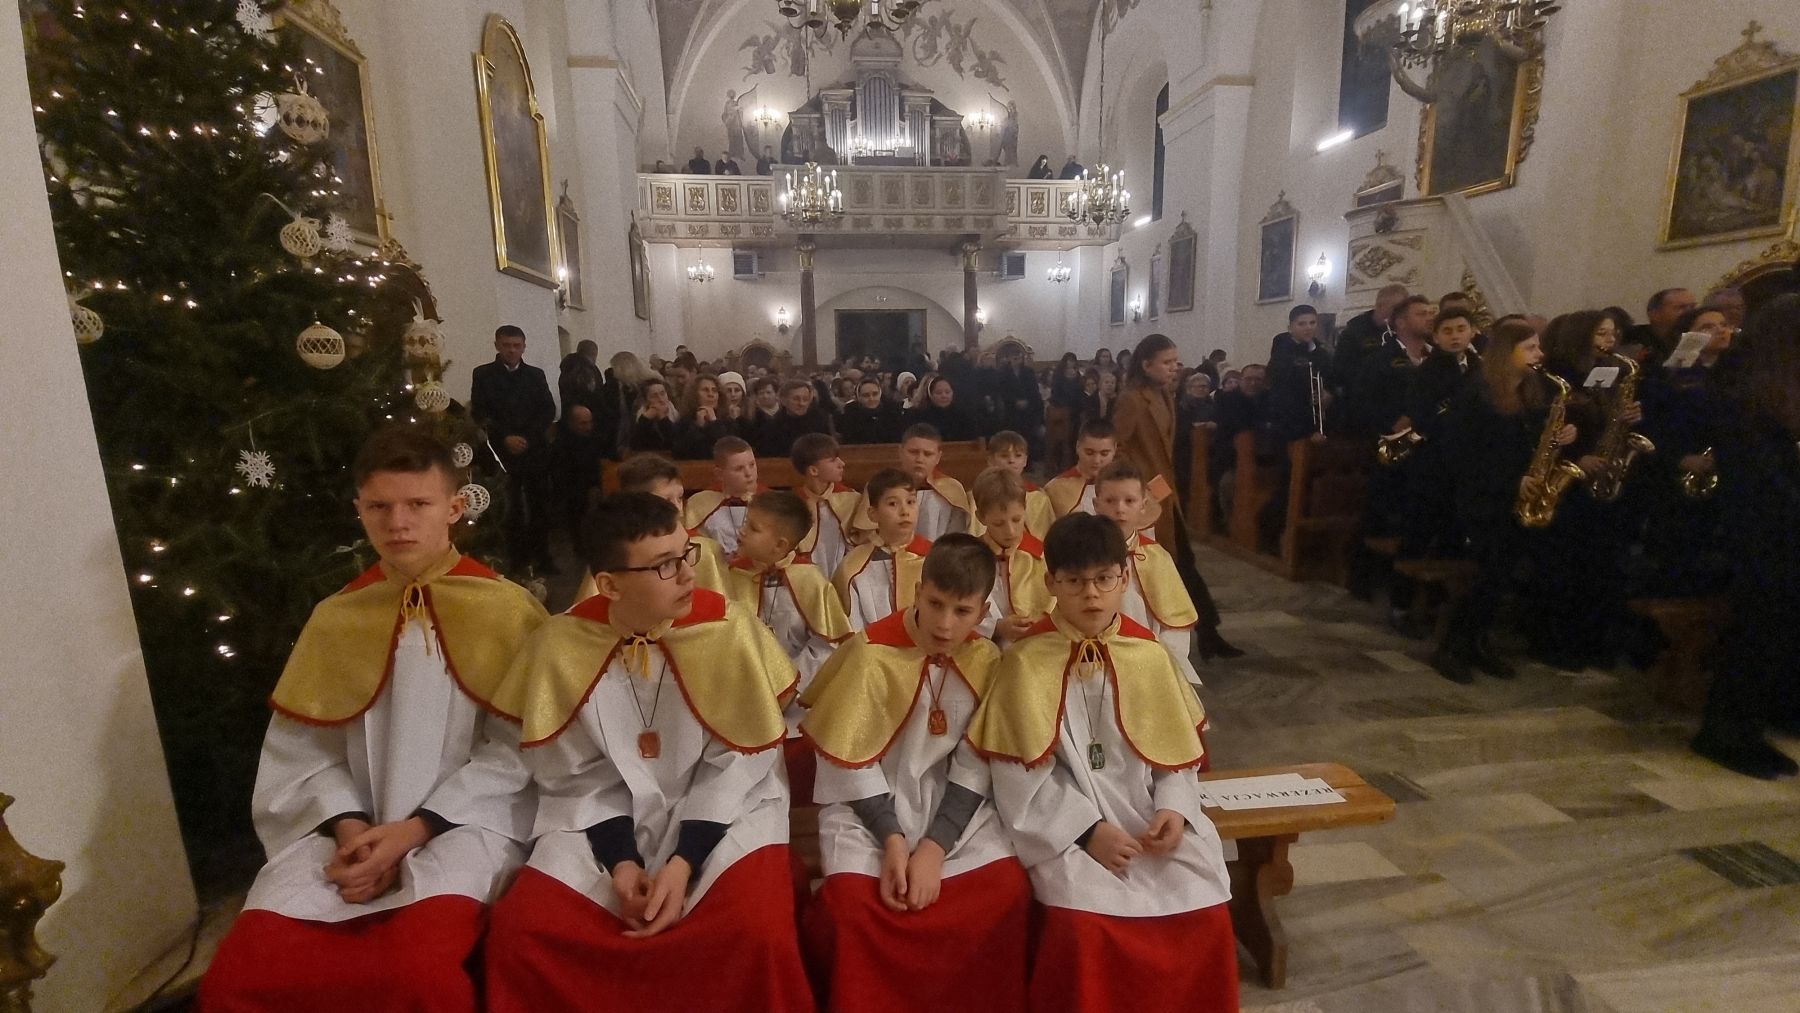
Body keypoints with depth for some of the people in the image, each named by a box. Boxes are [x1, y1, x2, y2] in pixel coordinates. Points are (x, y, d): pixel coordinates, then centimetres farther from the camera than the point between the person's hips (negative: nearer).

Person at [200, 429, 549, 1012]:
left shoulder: (508, 611, -5)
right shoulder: (335, 619, 8)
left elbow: (515, 752, -6)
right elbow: (302, 750, 8)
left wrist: (415, 829, -13)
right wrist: (349, 827, -8)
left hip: (465, 823, -4)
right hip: (350, 828, 4)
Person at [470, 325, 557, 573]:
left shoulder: (536, 374, 13)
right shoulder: (482, 374, 6)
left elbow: (549, 411, 5)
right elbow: (479, 413, -1)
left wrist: (528, 437, -8)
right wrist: (505, 438, -13)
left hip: (535, 452, 2)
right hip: (502, 452, -2)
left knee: (540, 506, 3)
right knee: (511, 509, -2)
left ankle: (542, 556, 13)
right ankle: (516, 559, 6)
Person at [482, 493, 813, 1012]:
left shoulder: (728, 629, -16)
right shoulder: (562, 645, -10)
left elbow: (737, 765, -10)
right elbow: (576, 774, -1)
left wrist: (684, 862, -17)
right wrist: (619, 858, -12)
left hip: (723, 812, -2)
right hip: (605, 818, 3)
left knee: (759, 935, -26)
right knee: (518, 928, -16)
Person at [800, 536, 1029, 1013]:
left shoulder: (986, 661, -5)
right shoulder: (873, 652, -16)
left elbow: (976, 763, -5)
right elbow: (850, 758, -11)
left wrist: (935, 846, -15)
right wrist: (892, 838, -18)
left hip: (951, 801, 3)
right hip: (867, 801, -2)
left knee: (1010, 889, -16)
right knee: (852, 900, -26)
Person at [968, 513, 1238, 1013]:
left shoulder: (1149, 655, 2)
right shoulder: (1026, 661, -9)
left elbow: (1178, 748, 7)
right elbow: (1020, 774, -10)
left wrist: (1174, 808, -10)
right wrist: (1087, 829, -16)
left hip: (1147, 816, 4)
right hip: (1064, 823, -3)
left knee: (1204, 912, -12)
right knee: (1084, 924, -24)